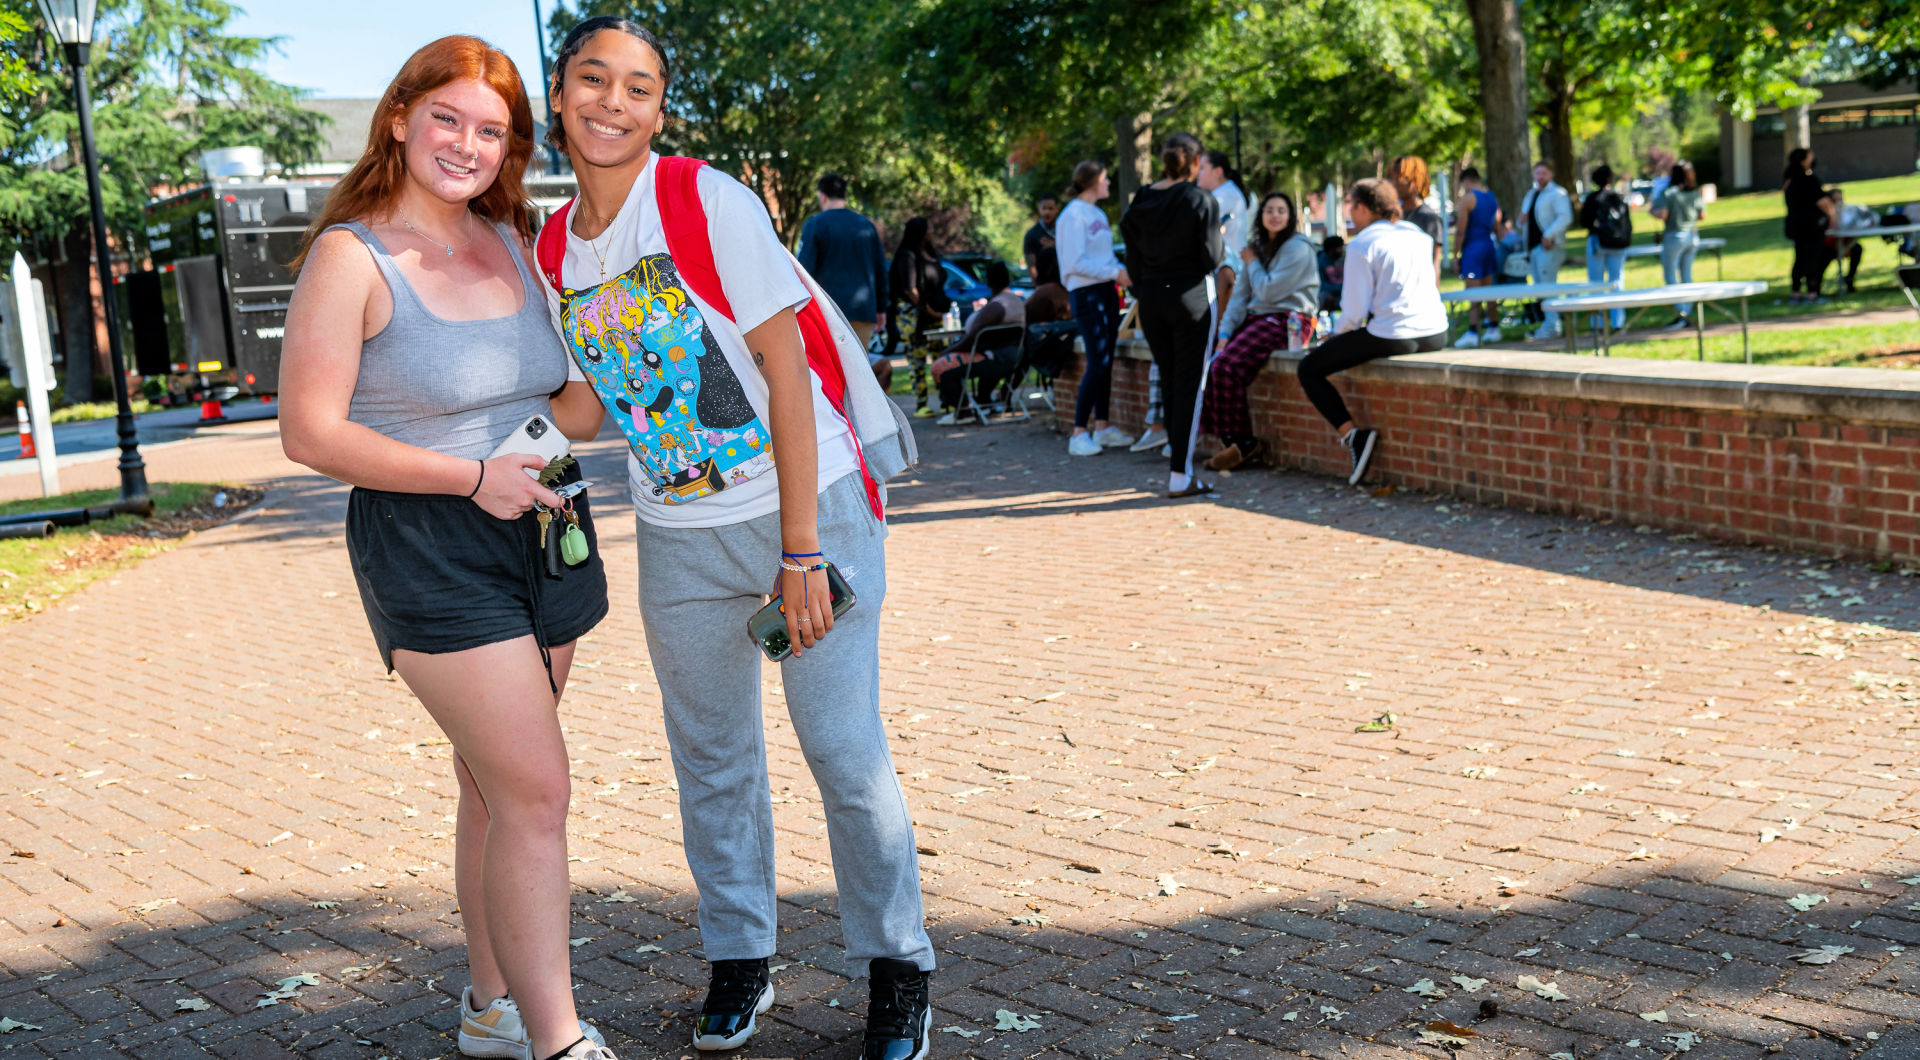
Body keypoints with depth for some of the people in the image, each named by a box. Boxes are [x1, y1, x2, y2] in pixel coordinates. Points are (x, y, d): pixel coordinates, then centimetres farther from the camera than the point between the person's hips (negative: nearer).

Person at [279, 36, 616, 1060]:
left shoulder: (512, 245, 10)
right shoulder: (350, 257, -9)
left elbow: (570, 408, 16)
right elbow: (310, 434, -13)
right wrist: (472, 475, -16)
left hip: (540, 531, 7)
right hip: (428, 552, -6)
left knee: (495, 784, 14)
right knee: (535, 791, -11)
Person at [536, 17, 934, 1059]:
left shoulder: (709, 201, -15)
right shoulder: (553, 250, 2)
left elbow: (785, 367, -16)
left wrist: (800, 553, -19)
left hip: (808, 508, -5)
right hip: (678, 535, 5)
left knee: (845, 751, 0)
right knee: (710, 759, 13)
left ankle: (896, 968, 17)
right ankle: (738, 958, 31)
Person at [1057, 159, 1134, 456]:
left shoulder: (1097, 214, 18)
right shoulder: (1074, 215, -10)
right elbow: (1076, 262, -17)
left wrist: (1123, 270, 4)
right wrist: (1115, 273, -18)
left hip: (1106, 291, 9)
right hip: (1086, 294, -9)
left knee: (1105, 362, 10)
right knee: (1097, 363, -13)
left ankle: (1101, 427, 16)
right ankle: (1079, 434, -11)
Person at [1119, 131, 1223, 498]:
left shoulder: (1141, 200, 4)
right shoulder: (1202, 201, -10)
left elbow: (1133, 257, 7)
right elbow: (1211, 259, -11)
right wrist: (1217, 234, 8)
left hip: (1151, 298, 5)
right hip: (1191, 296, -5)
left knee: (1170, 384, 15)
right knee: (1190, 386, -1)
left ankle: (1178, 462, 18)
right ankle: (1180, 475, -4)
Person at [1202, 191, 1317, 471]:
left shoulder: (1297, 248, -6)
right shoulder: (1258, 246, 19)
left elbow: (1269, 291, -14)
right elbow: (1240, 294, 14)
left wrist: (1253, 263, 3)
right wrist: (1225, 333, 1)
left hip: (1286, 322, -8)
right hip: (1256, 319, 8)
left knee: (1227, 364, -26)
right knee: (1211, 366, -12)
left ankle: (1243, 444, -16)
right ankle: (1228, 439, -8)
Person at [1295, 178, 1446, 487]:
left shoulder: (1361, 245, -7)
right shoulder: (1418, 235, 15)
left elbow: (1355, 310, -11)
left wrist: (1336, 334, 10)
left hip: (1392, 336, -8)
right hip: (1435, 335, 8)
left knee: (1309, 369, 6)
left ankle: (1353, 435, -8)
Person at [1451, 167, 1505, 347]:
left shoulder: (1467, 199, -11)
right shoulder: (1492, 198, 12)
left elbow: (1461, 230, -13)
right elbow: (1497, 227, 19)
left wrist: (1455, 255, -9)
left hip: (1473, 248, -7)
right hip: (1490, 246, 7)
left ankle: (1472, 332, -18)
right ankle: (1493, 328, 18)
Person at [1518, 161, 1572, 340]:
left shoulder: (1557, 193, -4)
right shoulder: (1530, 194, 21)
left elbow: (1565, 217, -16)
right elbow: (1524, 221, 28)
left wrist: (1549, 235, -25)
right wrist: (1522, 220, 4)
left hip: (1549, 246, -9)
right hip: (1532, 247, 9)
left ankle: (1551, 327, -11)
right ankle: (1551, 324, 13)